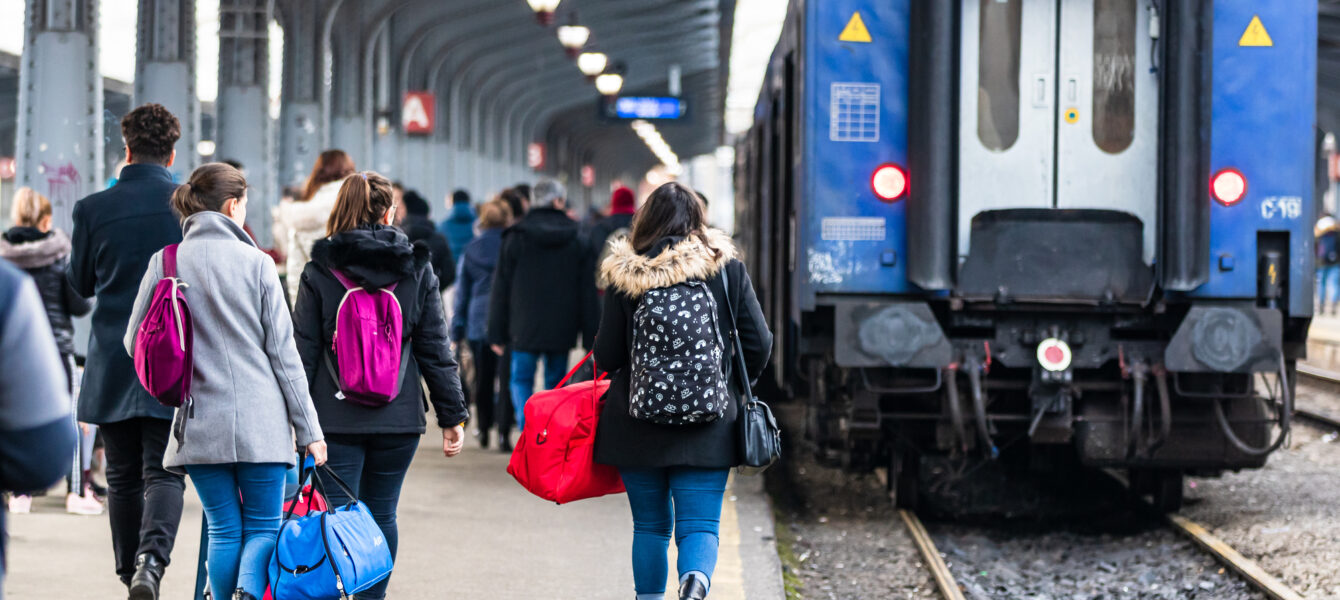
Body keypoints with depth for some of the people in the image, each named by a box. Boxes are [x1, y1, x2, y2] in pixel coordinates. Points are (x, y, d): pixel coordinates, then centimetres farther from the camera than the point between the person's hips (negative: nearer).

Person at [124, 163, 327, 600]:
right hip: (260, 423, -2)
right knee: (263, 527, 7)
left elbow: (135, 343, 6)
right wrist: (309, 430, 3)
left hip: (200, 426, 2)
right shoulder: (256, 263, -3)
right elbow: (284, 354, -2)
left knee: (223, 531, 12)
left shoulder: (165, 262, 1)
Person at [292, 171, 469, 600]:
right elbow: (435, 349, 3)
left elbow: (303, 352, -3)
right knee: (381, 515, 13)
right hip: (399, 419, 2)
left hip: (336, 419, -2)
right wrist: (453, 415, 8)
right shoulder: (417, 269, 1)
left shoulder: (319, 272, -3)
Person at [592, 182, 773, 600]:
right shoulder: (727, 269, -2)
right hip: (708, 426, 0)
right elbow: (759, 345, 0)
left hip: (637, 425, 0)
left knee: (650, 525, 15)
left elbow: (606, 356, -2)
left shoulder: (625, 276, -5)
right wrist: (732, 387, 18)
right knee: (700, 525, -1)